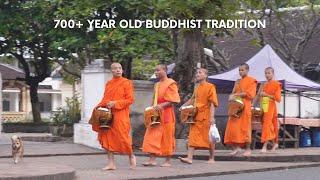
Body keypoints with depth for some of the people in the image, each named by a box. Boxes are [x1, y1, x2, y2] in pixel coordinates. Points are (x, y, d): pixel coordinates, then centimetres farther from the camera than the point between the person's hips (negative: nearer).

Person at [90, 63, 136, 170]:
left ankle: (131, 156, 21)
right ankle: (111, 163, 6)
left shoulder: (126, 83, -2)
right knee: (108, 138, 2)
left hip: (120, 115, -5)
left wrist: (115, 103, -17)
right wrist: (100, 105, 0)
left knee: (122, 136, -5)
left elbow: (130, 99, -7)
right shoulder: (108, 84, 14)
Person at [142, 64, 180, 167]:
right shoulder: (157, 85, 17)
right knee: (153, 136, -1)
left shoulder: (170, 83, -6)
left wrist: (162, 105, -24)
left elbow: (173, 100, -13)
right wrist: (153, 107, 7)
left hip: (166, 114, -7)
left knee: (167, 138, -1)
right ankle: (152, 159, -2)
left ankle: (168, 161, 6)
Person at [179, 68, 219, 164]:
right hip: (196, 115, 6)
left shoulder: (210, 87, -6)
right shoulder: (197, 88, 14)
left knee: (209, 137, 3)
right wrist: (183, 106, 13)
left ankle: (212, 158, 14)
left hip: (205, 116, -6)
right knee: (192, 136, -3)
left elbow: (212, 103, -11)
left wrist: (212, 117, -18)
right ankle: (189, 158, -7)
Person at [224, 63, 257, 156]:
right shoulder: (237, 82, 22)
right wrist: (231, 97, 1)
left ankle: (248, 149, -1)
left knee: (245, 127, -7)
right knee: (233, 127, -3)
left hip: (245, 106, -6)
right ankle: (236, 147, 4)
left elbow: (250, 94, -9)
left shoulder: (251, 81, 2)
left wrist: (237, 94, -13)